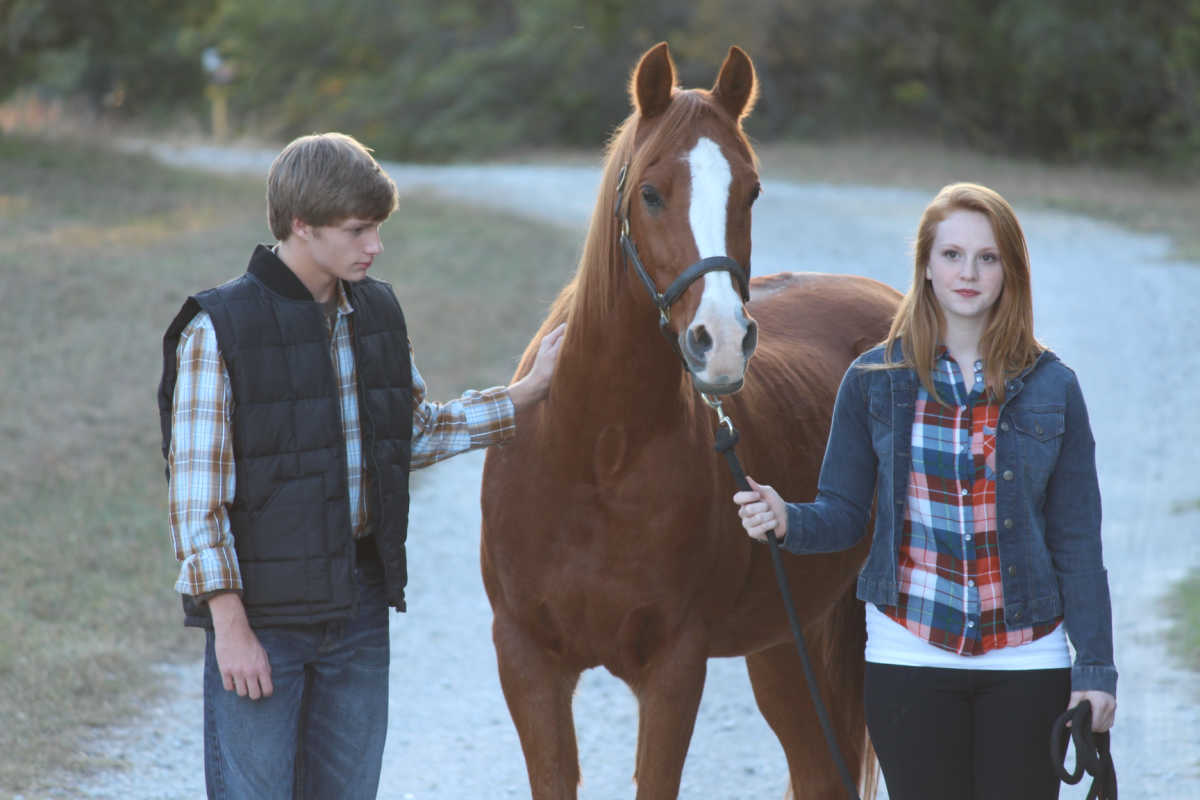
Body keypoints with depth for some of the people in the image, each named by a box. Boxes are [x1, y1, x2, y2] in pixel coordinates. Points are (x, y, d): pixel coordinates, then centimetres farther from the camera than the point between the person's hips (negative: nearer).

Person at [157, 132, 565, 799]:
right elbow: (195, 492, -13)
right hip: (262, 609, -6)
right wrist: (230, 625, -16)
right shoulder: (217, 330, -13)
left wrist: (530, 392, 14)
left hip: (361, 605, 6)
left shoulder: (377, 312, 7)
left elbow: (416, 435, 20)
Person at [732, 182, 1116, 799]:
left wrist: (1095, 666, -2)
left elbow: (1076, 540, 2)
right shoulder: (873, 380, 2)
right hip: (908, 655, 0)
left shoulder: (1052, 388, 1)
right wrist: (786, 521, -18)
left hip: (1027, 660, 0)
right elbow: (844, 513, 4)